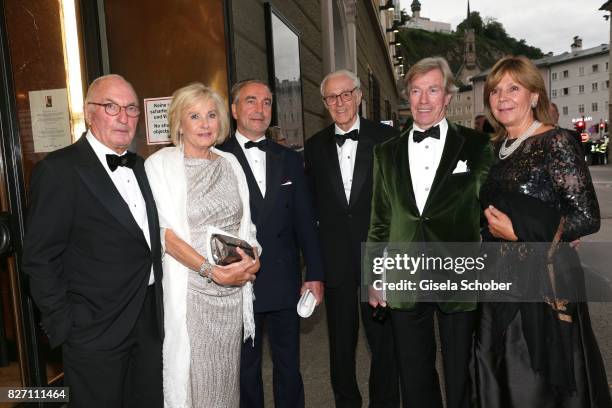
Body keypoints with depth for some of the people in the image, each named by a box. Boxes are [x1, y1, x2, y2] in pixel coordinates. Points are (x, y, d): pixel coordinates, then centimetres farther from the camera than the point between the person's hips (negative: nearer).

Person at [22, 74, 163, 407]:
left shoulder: (139, 167, 9)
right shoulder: (59, 170, -12)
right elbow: (40, 259, -12)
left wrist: (157, 309, 8)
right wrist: (64, 327, -11)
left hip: (150, 322, 6)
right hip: (95, 331, -6)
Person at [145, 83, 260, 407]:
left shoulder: (230, 163, 8)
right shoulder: (160, 165, -6)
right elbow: (165, 233, -12)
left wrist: (252, 259, -7)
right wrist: (214, 271, -19)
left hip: (234, 290, 4)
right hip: (190, 290, -4)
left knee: (227, 375, 15)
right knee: (193, 377, 6)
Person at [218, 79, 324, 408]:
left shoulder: (290, 160, 9)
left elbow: (305, 221, 7)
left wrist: (315, 275, 4)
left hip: (285, 282, 3)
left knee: (289, 367, 16)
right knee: (246, 370, 14)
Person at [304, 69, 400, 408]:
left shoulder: (386, 137, -2)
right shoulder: (314, 147, 5)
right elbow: (312, 204, 6)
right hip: (336, 261, 2)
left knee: (383, 338, 11)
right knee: (341, 341, 15)